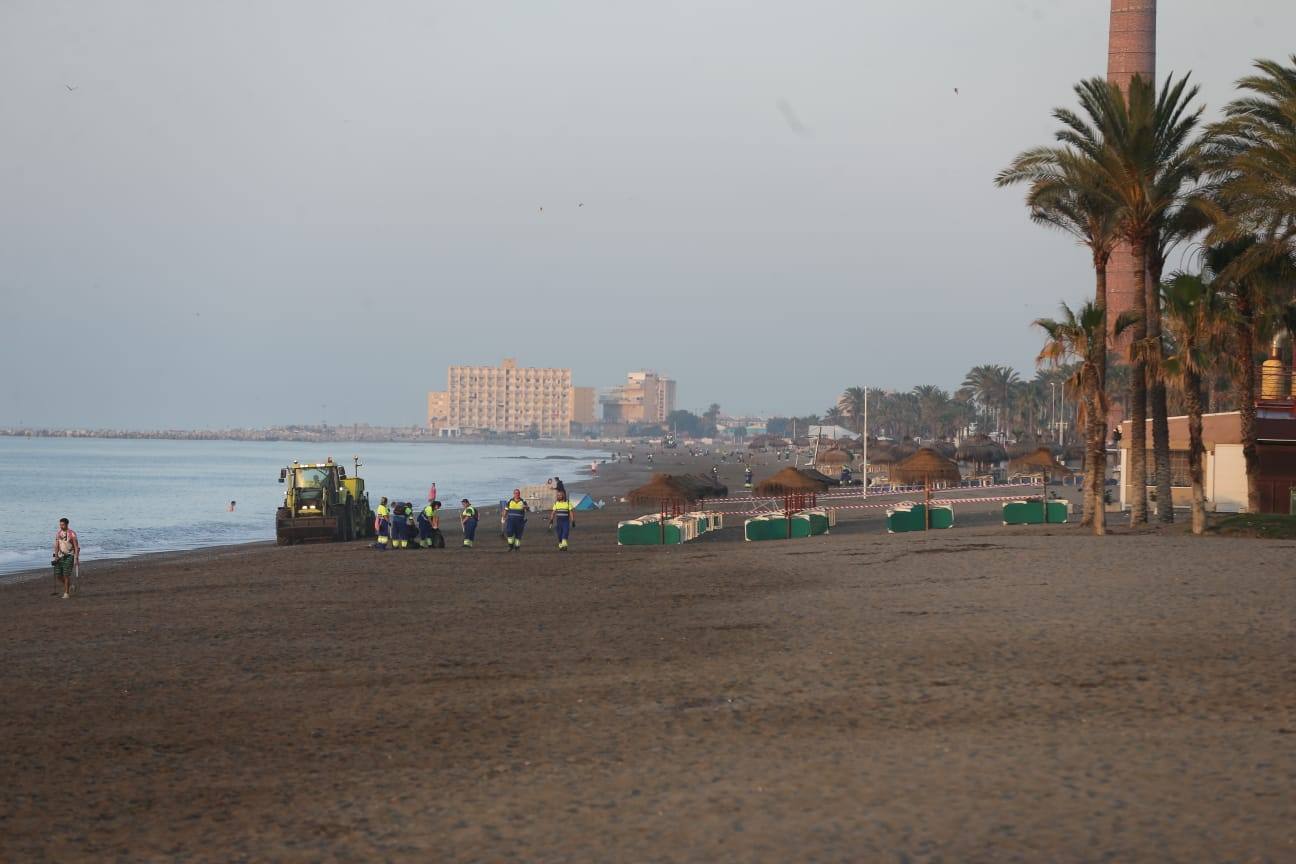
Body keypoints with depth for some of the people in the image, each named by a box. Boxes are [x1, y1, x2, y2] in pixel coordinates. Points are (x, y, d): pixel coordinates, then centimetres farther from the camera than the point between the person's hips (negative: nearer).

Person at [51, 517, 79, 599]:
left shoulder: (72, 534, -9)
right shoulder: (58, 533, 6)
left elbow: (76, 547, -8)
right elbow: (56, 546, 7)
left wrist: (76, 559, -13)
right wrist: (56, 556, -3)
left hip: (69, 556, -5)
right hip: (60, 556, 5)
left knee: (66, 575, -12)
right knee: (58, 575, 1)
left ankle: (66, 593, -4)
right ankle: (69, 587, 24)